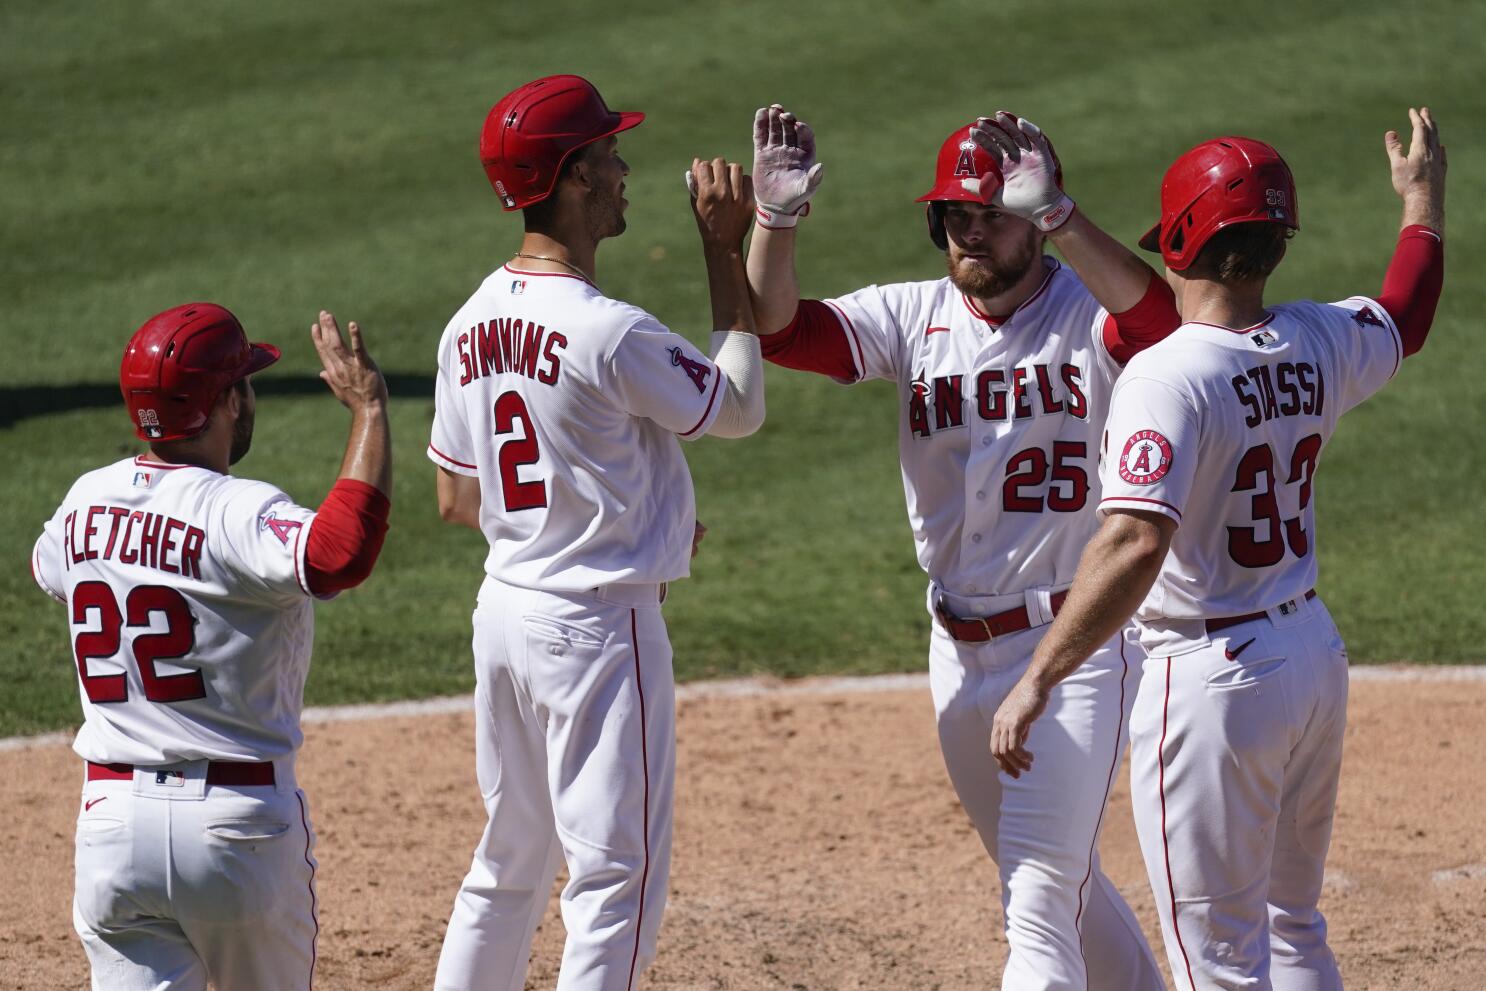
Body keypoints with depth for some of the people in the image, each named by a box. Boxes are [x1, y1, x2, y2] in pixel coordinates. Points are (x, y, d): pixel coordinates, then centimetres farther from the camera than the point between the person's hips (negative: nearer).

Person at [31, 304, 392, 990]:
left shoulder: (86, 502, 4)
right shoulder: (238, 514, -17)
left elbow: (48, 569, 28)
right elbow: (339, 555, -38)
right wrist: (368, 407, -28)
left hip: (112, 826, 4)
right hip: (239, 826, -4)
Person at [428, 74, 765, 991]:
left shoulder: (471, 327, 4)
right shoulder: (609, 332, -21)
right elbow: (739, 407, -7)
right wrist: (727, 253, -4)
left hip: (506, 606, 8)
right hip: (600, 624, -8)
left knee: (512, 861, 19)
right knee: (618, 871, -2)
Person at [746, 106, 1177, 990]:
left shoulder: (1090, 313, -11)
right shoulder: (916, 317, 3)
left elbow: (1158, 318, -35)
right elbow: (779, 329, -8)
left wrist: (1056, 214, -45)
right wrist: (778, 218, -26)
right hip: (962, 652, 6)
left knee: (1040, 902, -11)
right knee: (1063, 887, 21)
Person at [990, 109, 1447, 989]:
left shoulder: (1170, 376, -21)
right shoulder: (1319, 345, 0)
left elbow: (1136, 546, -32)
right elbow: (1408, 315, 24)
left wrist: (1039, 681, -31)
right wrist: (1424, 197, 41)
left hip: (1214, 679, -7)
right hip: (1314, 656, 7)